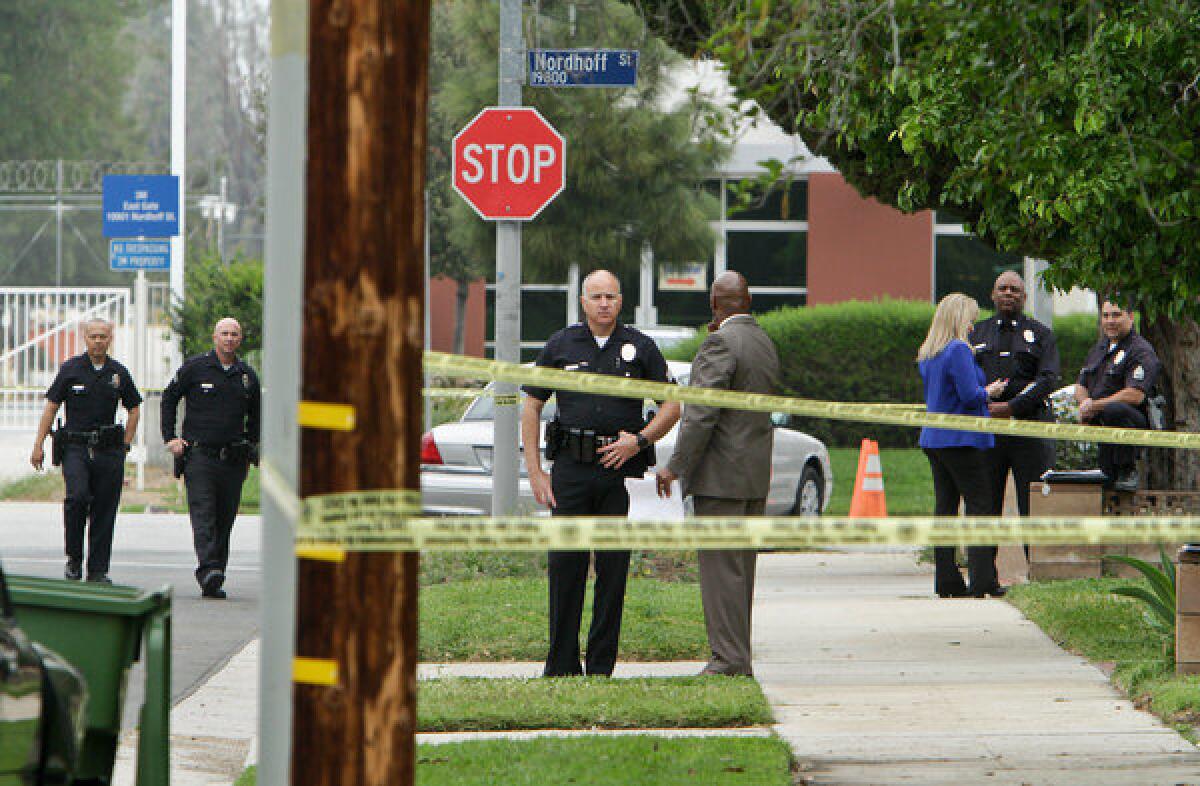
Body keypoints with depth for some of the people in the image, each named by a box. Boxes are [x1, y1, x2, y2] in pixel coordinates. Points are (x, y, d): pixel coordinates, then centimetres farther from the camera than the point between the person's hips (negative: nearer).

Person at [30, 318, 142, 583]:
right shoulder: (71, 369, 3)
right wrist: (38, 445, 0)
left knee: (104, 511, 1)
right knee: (77, 496, -22)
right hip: (75, 447, -2)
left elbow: (134, 409, 19)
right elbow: (51, 407, 5)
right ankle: (74, 558, -5)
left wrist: (124, 445, 10)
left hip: (109, 451, 2)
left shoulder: (119, 373, 8)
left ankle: (98, 569, 8)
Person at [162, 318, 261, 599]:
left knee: (224, 521, 4)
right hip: (199, 456, -4)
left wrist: (249, 445, 17)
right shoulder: (195, 368, 1)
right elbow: (169, 399, 9)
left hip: (233, 459, 4)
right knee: (203, 514, -16)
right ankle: (209, 570, -28)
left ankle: (215, 582, 9)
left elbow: (255, 414, 25)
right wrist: (170, 438, 3)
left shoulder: (247, 375, 11)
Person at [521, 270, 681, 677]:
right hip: (571, 468, 0)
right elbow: (531, 407, 11)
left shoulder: (640, 347, 6)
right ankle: (561, 666, 3)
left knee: (614, 566, 1)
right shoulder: (561, 346, 7)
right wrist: (535, 472, 4)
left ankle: (601, 666, 7)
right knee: (564, 563, -3)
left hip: (620, 469, 0)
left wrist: (639, 440, -6)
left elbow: (671, 406, 11)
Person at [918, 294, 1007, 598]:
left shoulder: (926, 356, 14)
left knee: (945, 505, 7)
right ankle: (981, 580, -9)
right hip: (961, 439, -8)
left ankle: (946, 580, 5)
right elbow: (970, 396, -19)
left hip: (934, 439, 8)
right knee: (979, 504, -4)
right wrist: (990, 391, 2)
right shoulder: (959, 351, -14)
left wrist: (982, 392, 23)